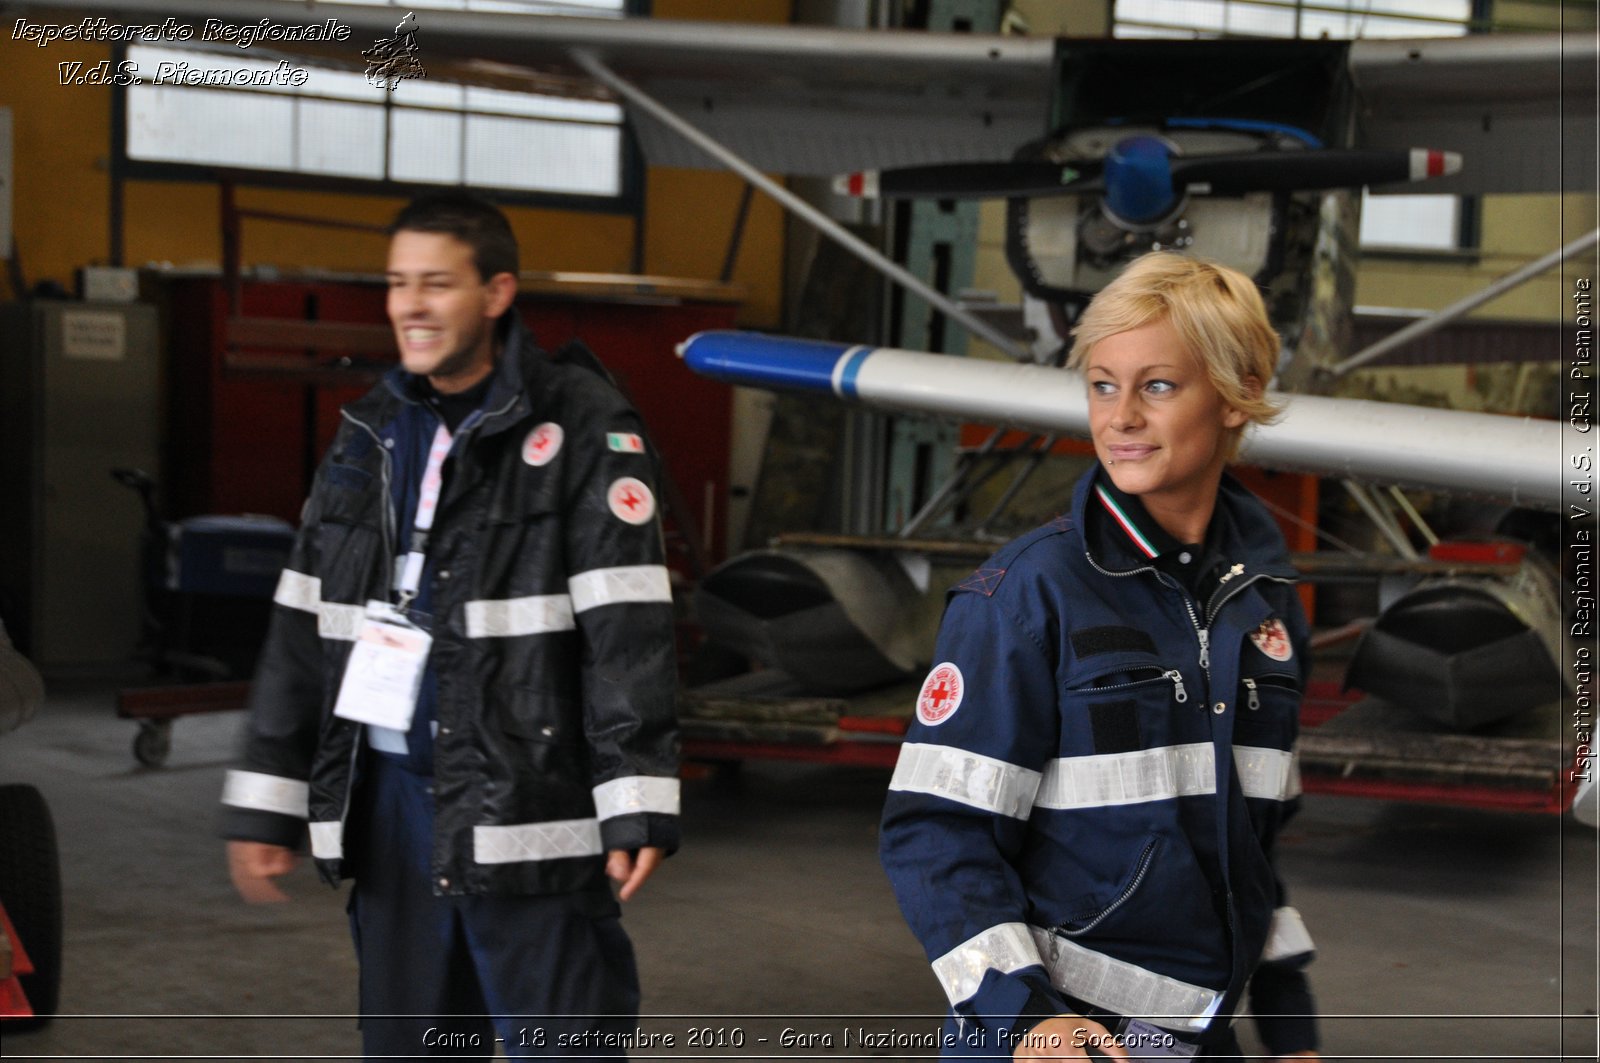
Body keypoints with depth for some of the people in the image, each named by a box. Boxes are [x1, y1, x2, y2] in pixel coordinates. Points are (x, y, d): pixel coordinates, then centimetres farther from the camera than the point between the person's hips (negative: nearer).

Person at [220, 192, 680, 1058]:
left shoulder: (583, 427, -7)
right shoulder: (373, 431, 13)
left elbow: (628, 624, -13)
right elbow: (304, 622, 15)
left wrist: (637, 801, -19)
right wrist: (265, 801, 13)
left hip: (523, 798, -6)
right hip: (388, 790, 6)